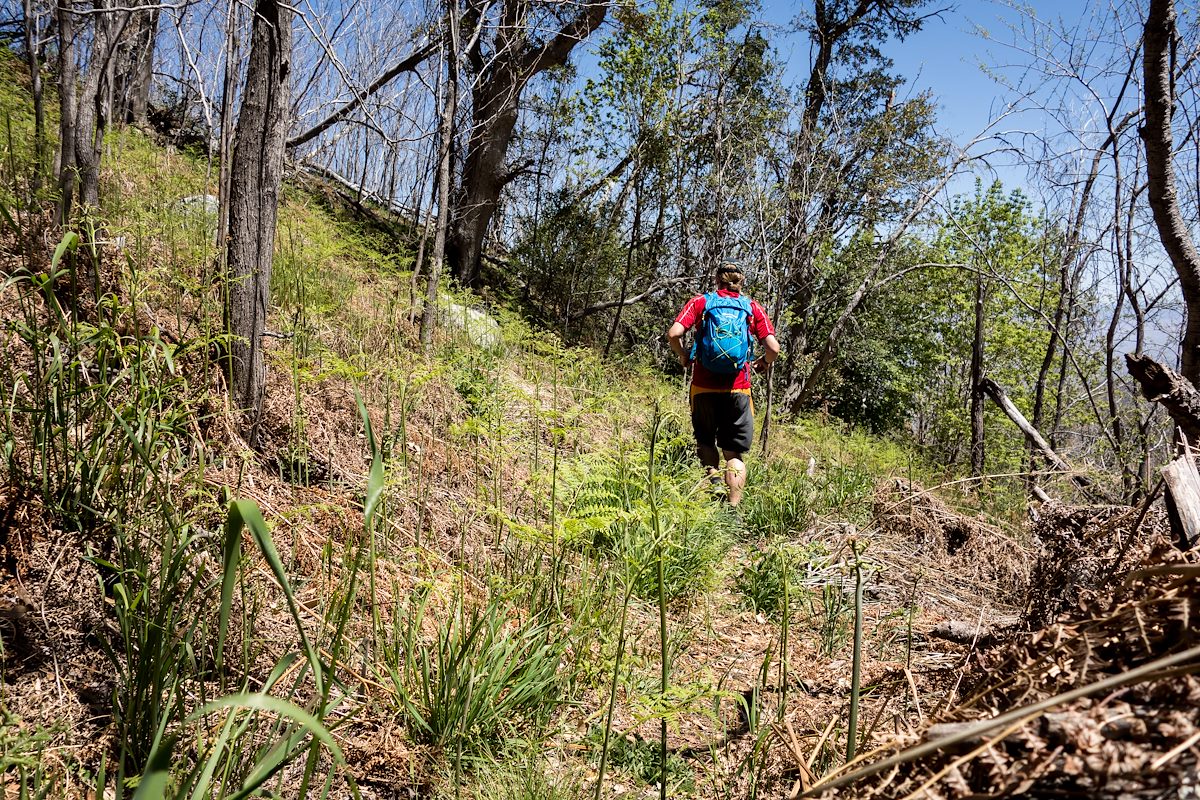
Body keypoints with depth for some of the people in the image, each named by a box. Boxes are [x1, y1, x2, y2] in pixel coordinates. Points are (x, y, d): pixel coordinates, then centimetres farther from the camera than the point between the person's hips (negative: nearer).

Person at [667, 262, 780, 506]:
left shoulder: (700, 302, 4)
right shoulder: (753, 308, 6)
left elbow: (674, 334, -10)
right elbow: (773, 348, -4)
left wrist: (683, 357, 9)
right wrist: (764, 363, 17)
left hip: (703, 387, 0)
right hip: (738, 389, 0)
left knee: (705, 441, 21)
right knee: (735, 453, 8)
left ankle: (713, 478, -2)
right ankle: (733, 508, -1)